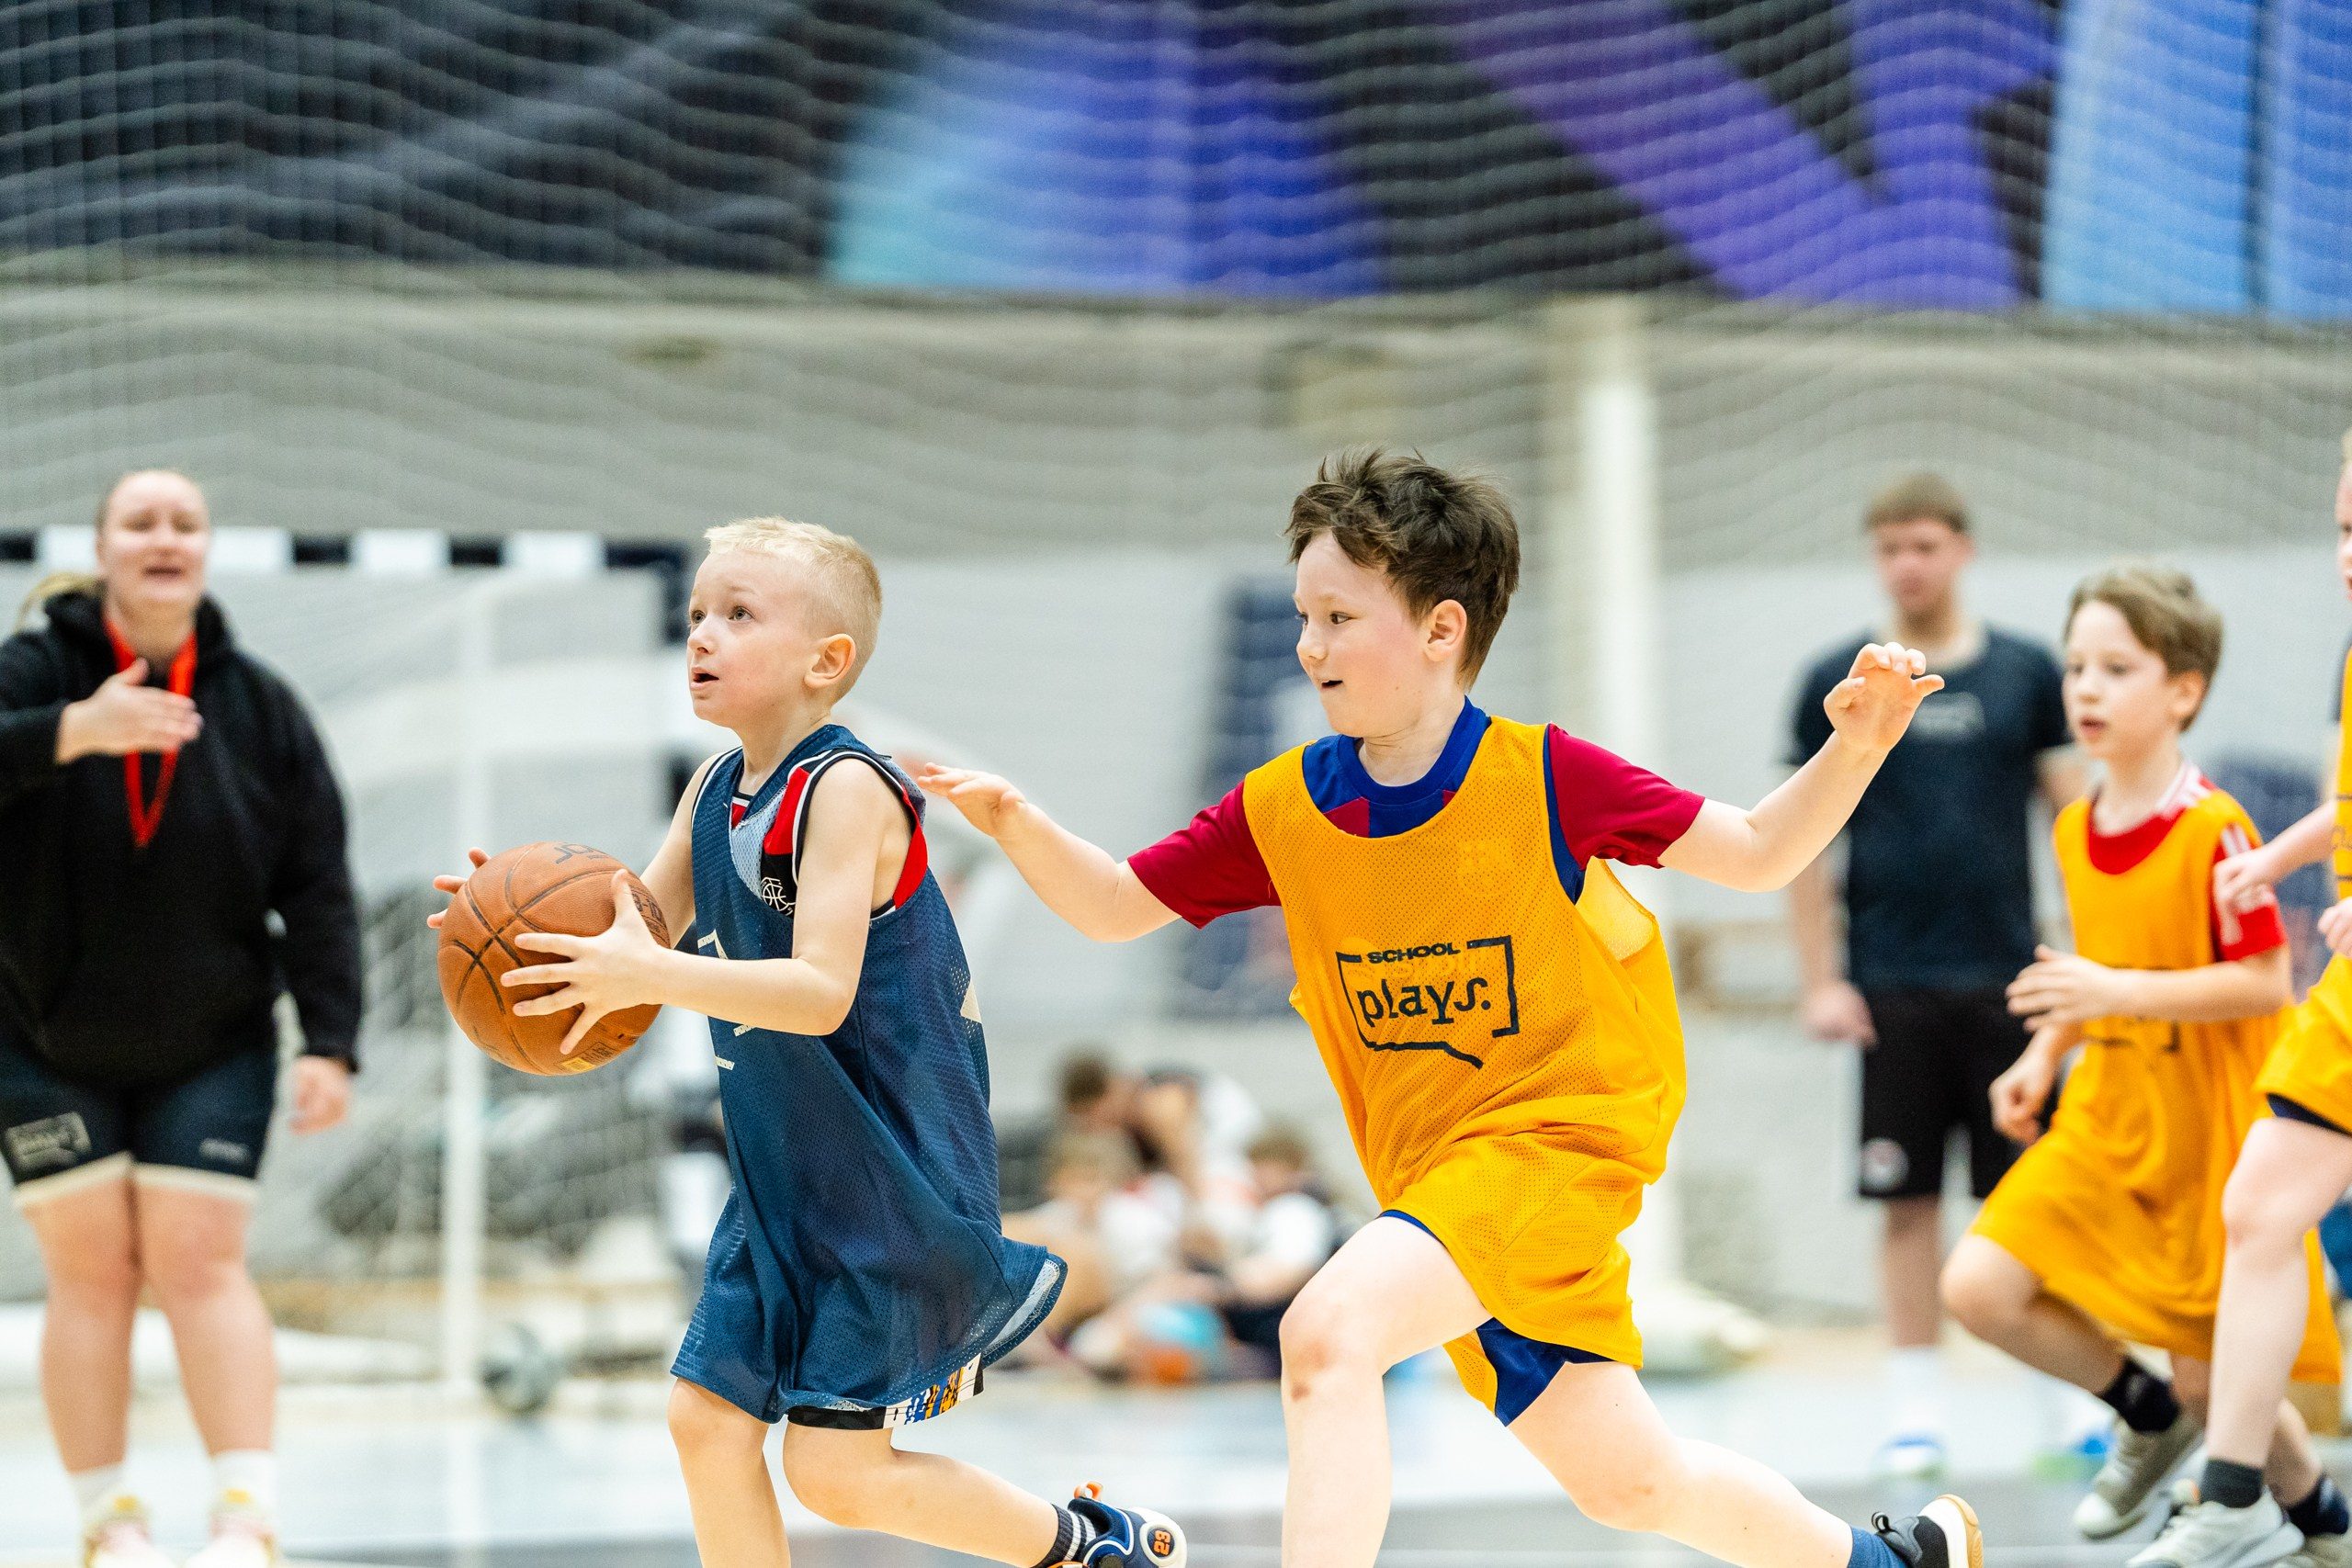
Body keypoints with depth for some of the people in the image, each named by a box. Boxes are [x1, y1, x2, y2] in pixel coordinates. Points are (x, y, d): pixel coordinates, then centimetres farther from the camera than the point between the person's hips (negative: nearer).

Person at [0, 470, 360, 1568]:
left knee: (201, 1263, -7)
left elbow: (317, 892, -1)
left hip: (212, 1051, 1)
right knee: (90, 1271, 0)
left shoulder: (262, 709, 0)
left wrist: (330, 1043, -9)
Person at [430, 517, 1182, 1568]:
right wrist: (530, 925, -10)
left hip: (891, 1183, -8)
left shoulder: (845, 789, -19)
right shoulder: (715, 789, 7)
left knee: (835, 1471, -6)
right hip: (783, 1178, 8)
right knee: (706, 1416, 3)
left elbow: (821, 993, -28)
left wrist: (650, 976, -37)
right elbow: (642, 923, 10)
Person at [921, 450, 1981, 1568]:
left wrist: (1854, 750, -20)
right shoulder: (1283, 811, 0)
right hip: (1429, 1169, 6)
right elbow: (1115, 908, 7)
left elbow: (1757, 855, -3)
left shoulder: (1541, 777, -12)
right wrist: (1015, 825, -12)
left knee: (1330, 1328, -29)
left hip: (1559, 1137, -6)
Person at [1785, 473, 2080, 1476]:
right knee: (1908, 1202, 1)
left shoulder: (2025, 673, 6)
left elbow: (2074, 817, 8)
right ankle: (1916, 1404, 6)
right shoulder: (1837, 683, 4)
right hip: (1893, 987, 0)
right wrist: (1821, 980, -1)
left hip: (2008, 978, 0)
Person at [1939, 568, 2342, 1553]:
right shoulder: (2077, 833, 5)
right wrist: (2044, 1057, 5)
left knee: (2210, 1376, -2)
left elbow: (2264, 983, -21)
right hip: (2106, 1115, 7)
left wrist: (2117, 991, -28)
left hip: (2204, 1126, -6)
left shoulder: (2212, 832, -18)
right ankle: (2149, 1415, 15)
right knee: (1978, 1287, -9)